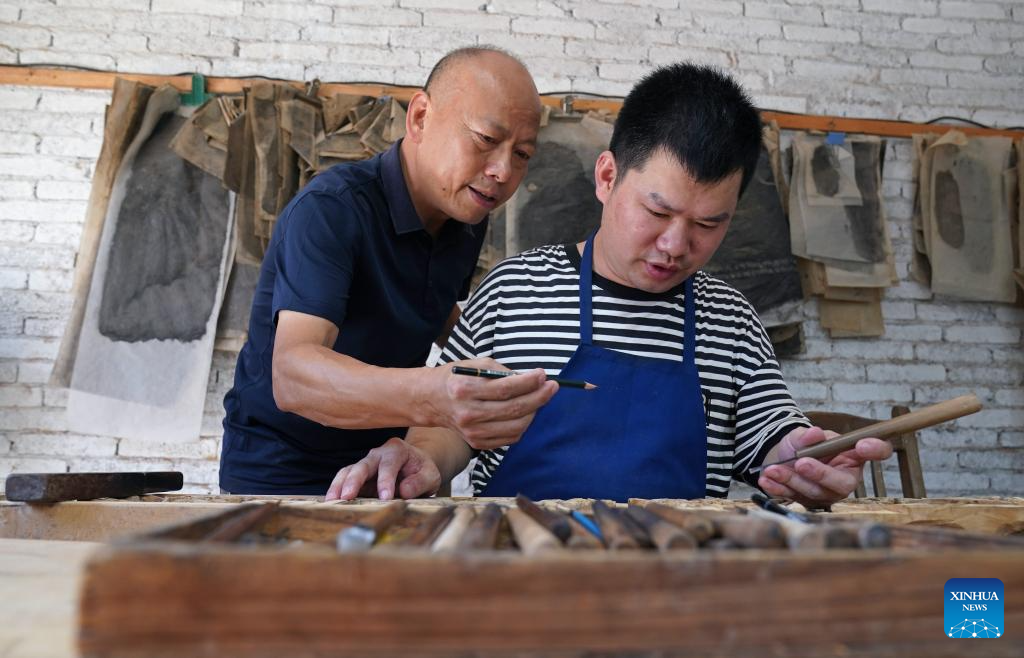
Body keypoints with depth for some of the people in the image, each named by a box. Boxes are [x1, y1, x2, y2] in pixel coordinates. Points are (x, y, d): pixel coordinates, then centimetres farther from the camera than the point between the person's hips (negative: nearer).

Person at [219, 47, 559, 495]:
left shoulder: (467, 216, -1)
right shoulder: (330, 209, -25)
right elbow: (291, 375, -39)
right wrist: (429, 398, -55)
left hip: (386, 460, 6)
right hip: (283, 472, -6)